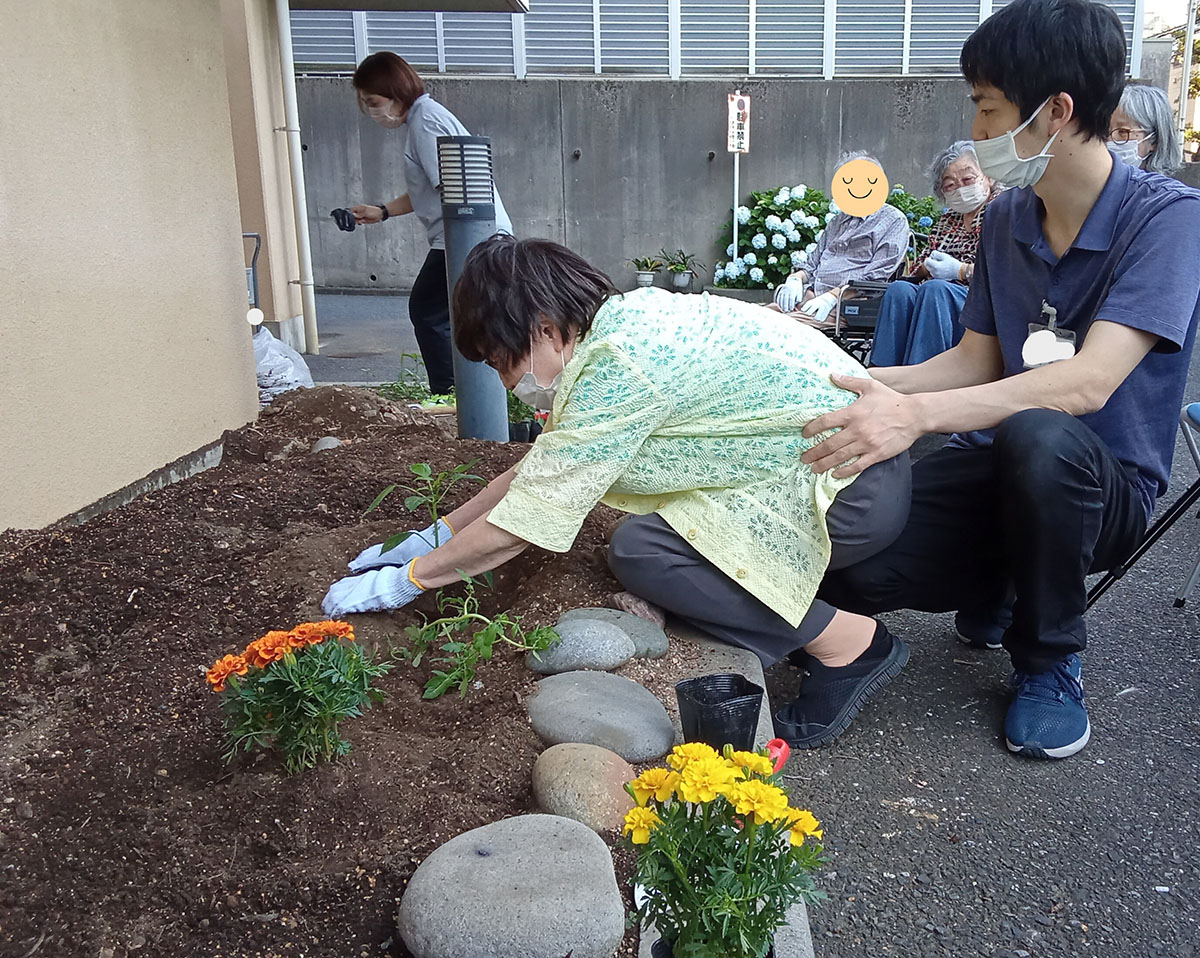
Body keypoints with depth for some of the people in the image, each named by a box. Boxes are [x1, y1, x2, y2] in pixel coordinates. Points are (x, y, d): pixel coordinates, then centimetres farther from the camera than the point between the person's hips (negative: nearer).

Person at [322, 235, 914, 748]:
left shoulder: (619, 366, -23)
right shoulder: (623, 320, 6)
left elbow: (524, 521, -17)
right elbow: (540, 469, 14)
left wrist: (408, 579, -5)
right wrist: (436, 536, 16)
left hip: (855, 487, -10)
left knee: (642, 552, -18)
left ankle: (850, 643, -7)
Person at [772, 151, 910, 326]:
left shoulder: (893, 220, 7)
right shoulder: (837, 222, 29)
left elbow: (875, 277, -6)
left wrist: (832, 297, -19)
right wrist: (795, 278, 3)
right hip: (811, 296, 6)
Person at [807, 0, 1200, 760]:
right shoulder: (1008, 218, 5)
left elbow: (1088, 384, -29)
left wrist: (916, 415, -40)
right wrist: (855, 385, -3)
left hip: (1103, 488, -5)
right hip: (1001, 468, 5)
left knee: (1035, 436, -41)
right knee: (841, 564, -21)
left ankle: (1050, 663, -12)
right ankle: (998, 591, 13)